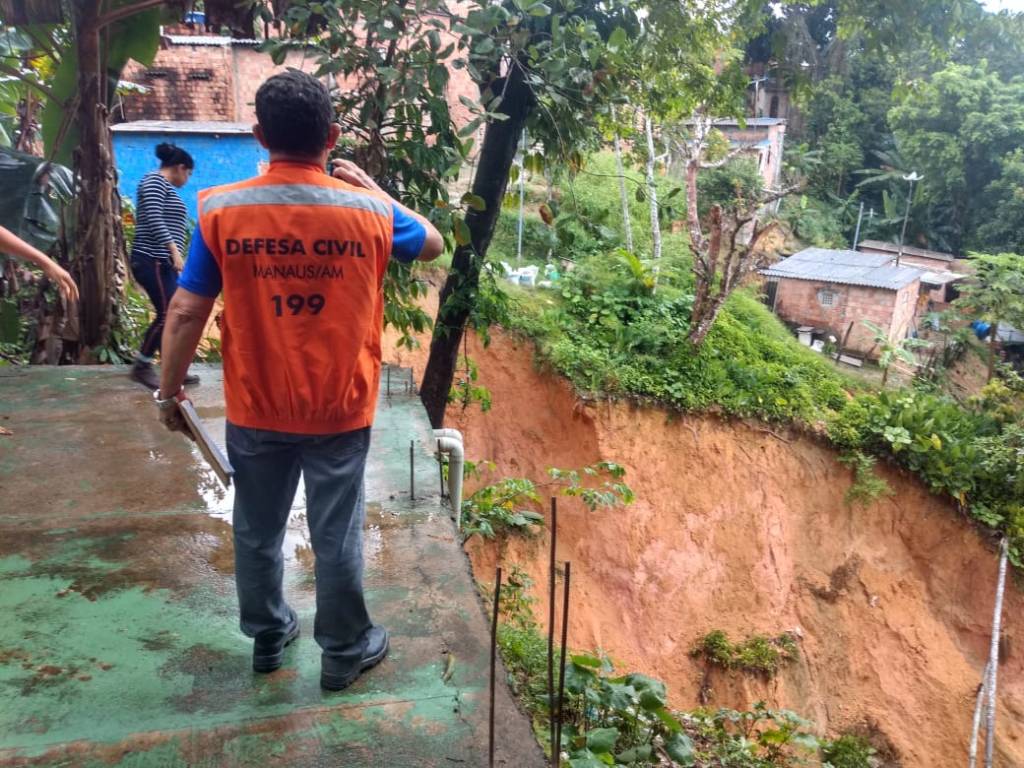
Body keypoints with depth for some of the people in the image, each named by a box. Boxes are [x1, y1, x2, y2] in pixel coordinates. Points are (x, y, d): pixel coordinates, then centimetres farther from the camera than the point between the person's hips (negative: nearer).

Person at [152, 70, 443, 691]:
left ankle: (267, 636, 39)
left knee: (258, 531, 20)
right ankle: (345, 651, 29)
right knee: (337, 536, 13)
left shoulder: (222, 210, -10)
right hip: (340, 410, -1)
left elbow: (187, 311, -7)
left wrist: (169, 389, 6)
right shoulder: (368, 210, -10)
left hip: (255, 410, 1)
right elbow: (433, 245, 9)